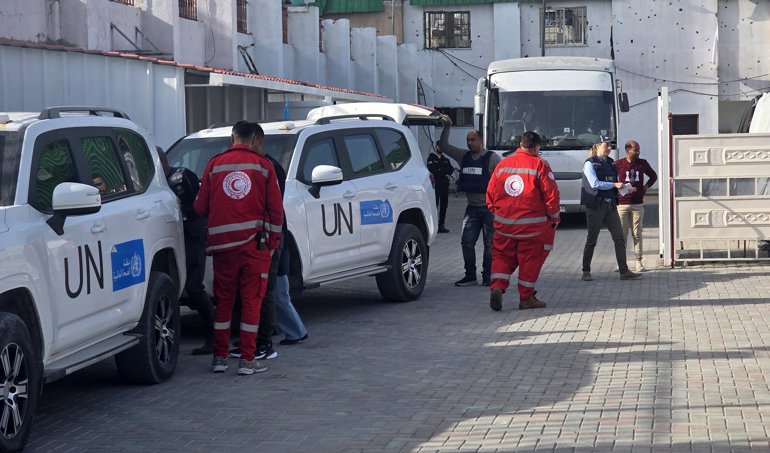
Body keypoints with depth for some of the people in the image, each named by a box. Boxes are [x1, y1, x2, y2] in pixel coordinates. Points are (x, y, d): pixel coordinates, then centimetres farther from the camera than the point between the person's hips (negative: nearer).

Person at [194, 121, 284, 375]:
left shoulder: (215, 165, 5)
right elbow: (276, 210, 1)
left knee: (223, 301, 12)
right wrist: (273, 242, 10)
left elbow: (200, 208, 6)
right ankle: (247, 360, 2)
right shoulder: (263, 166, 2)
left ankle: (219, 358, 14)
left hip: (222, 243, 2)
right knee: (251, 300, 3)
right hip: (254, 242, -2)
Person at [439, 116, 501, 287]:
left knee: (490, 244, -1)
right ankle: (470, 276, 7)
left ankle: (487, 276, 5)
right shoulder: (464, 156, 10)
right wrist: (447, 127, 2)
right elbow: (444, 146, 13)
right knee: (467, 242, 1)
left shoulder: (492, 158, -4)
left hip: (489, 207, -5)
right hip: (472, 208, 5)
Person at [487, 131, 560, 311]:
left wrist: (496, 212, 23)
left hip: (504, 224, 4)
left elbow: (490, 193, 10)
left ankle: (497, 287, -9)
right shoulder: (539, 165, -8)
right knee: (530, 260, 8)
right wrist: (554, 218, 5)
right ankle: (526, 298, 13)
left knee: (502, 257, 13)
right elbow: (551, 194, -8)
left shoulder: (503, 164, 6)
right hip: (532, 226, -3)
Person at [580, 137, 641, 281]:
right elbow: (595, 183, -17)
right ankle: (586, 272, 11)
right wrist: (615, 185, -17)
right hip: (595, 206, -7)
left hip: (610, 205, 7)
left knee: (619, 239, 0)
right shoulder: (590, 163, -7)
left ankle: (624, 271, 1)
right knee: (591, 240, 1)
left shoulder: (611, 162, 14)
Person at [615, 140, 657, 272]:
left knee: (637, 234, 1)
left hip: (637, 204, 1)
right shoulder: (619, 164, -1)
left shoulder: (643, 163, 6)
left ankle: (639, 261, 4)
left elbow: (653, 176, 22)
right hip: (622, 204, -1)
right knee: (622, 234, 1)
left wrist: (646, 186, 11)